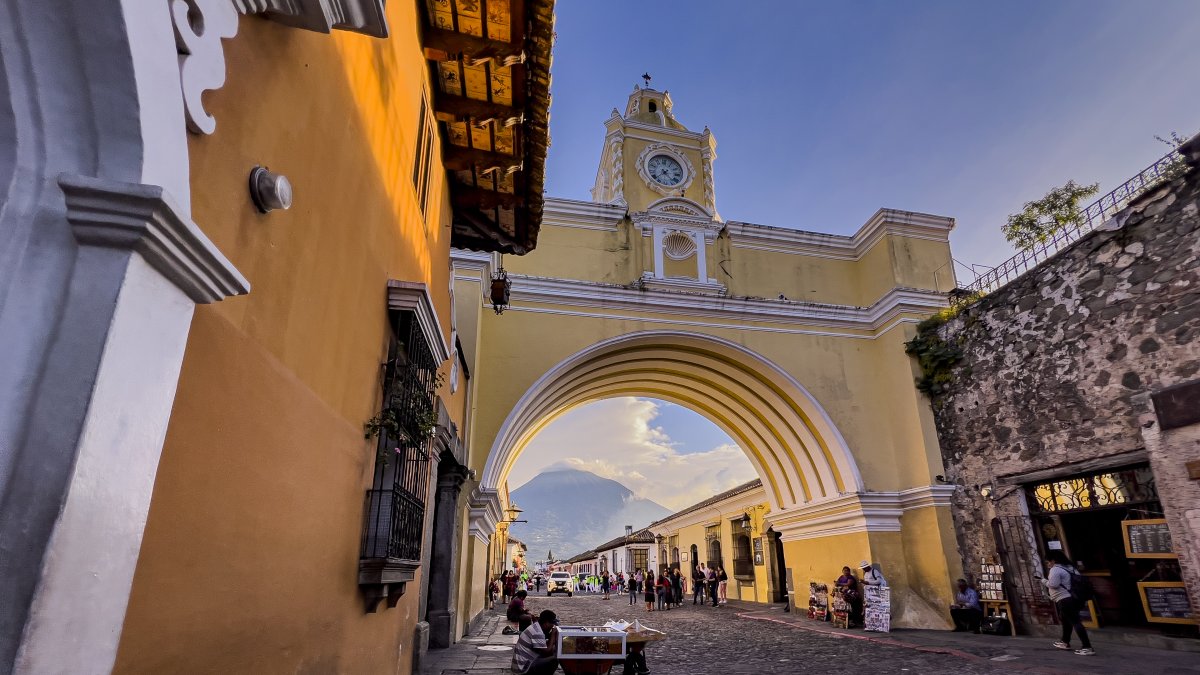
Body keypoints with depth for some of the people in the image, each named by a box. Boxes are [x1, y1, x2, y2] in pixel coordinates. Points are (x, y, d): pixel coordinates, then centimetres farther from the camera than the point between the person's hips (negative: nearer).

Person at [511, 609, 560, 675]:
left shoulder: (535, 627, 8)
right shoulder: (537, 633, -21)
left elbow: (546, 645, 15)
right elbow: (548, 651, -18)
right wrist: (553, 634, -10)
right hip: (524, 668, -10)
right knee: (554, 660, -18)